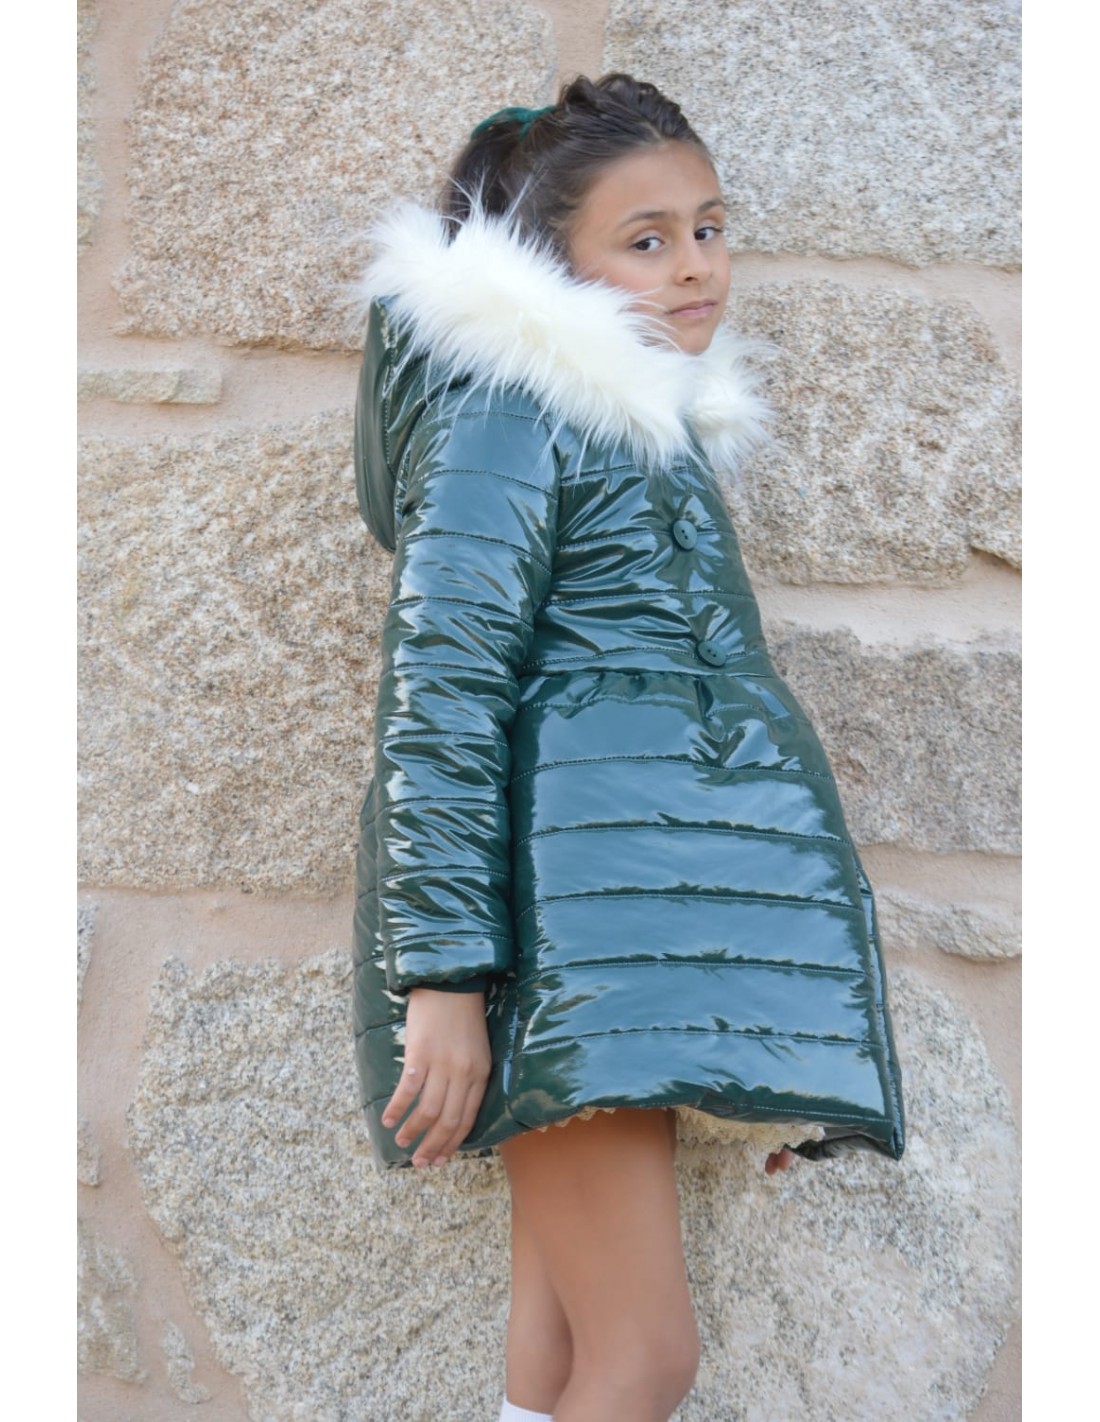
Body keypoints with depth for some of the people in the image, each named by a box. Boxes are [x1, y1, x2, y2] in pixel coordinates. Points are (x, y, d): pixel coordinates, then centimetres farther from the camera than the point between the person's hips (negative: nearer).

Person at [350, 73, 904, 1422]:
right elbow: (439, 687, -12)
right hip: (571, 904, -8)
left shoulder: (662, 422, 23)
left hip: (661, 918, 8)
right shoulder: (509, 404, -3)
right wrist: (444, 972, -20)